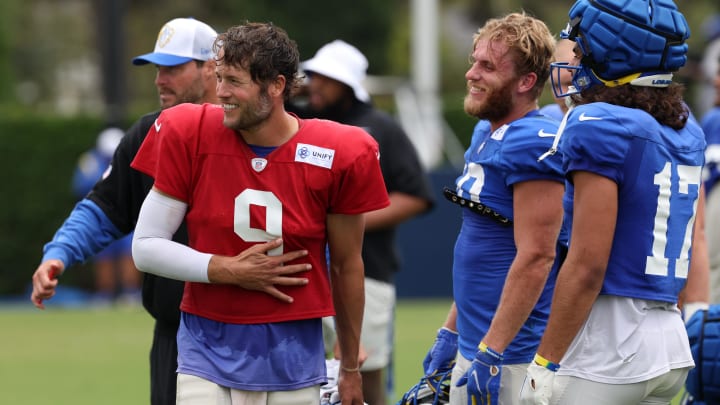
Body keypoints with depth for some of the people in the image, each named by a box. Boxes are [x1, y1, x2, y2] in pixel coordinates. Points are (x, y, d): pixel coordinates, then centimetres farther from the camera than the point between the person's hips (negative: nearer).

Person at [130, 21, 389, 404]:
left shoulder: (337, 154, -6)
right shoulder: (190, 135, -5)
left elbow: (346, 266, 6)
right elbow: (145, 247, -2)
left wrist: (350, 369, 13)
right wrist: (229, 270, -14)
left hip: (293, 357, 0)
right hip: (208, 350, 0)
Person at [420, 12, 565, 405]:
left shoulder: (532, 144, -17)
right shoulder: (485, 135, 13)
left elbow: (535, 257, -22)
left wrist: (491, 354, -22)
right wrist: (450, 333, 21)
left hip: (511, 357, -9)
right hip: (474, 344, 9)